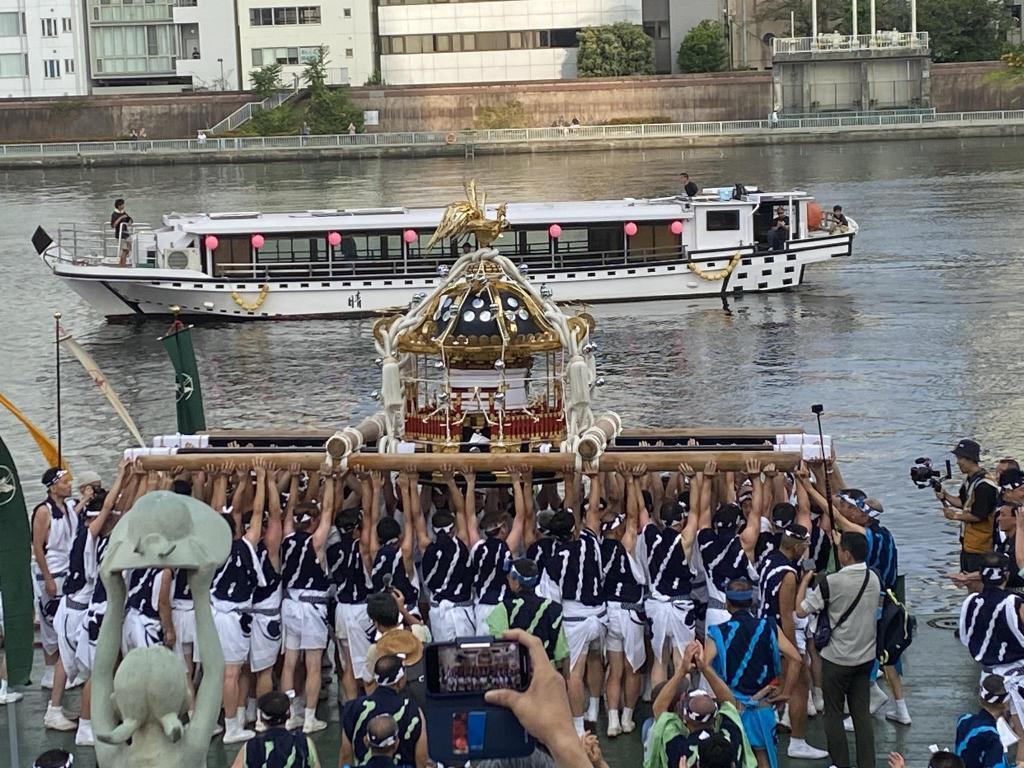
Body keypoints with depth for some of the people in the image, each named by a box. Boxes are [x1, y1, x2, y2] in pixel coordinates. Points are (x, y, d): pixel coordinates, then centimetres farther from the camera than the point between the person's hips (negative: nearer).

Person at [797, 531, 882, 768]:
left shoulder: (831, 582, -21)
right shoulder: (874, 579, -1)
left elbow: (801, 610, -14)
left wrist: (805, 581, 2)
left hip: (837, 659, -5)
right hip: (866, 656, 5)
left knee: (834, 714, 8)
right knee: (862, 713, 10)